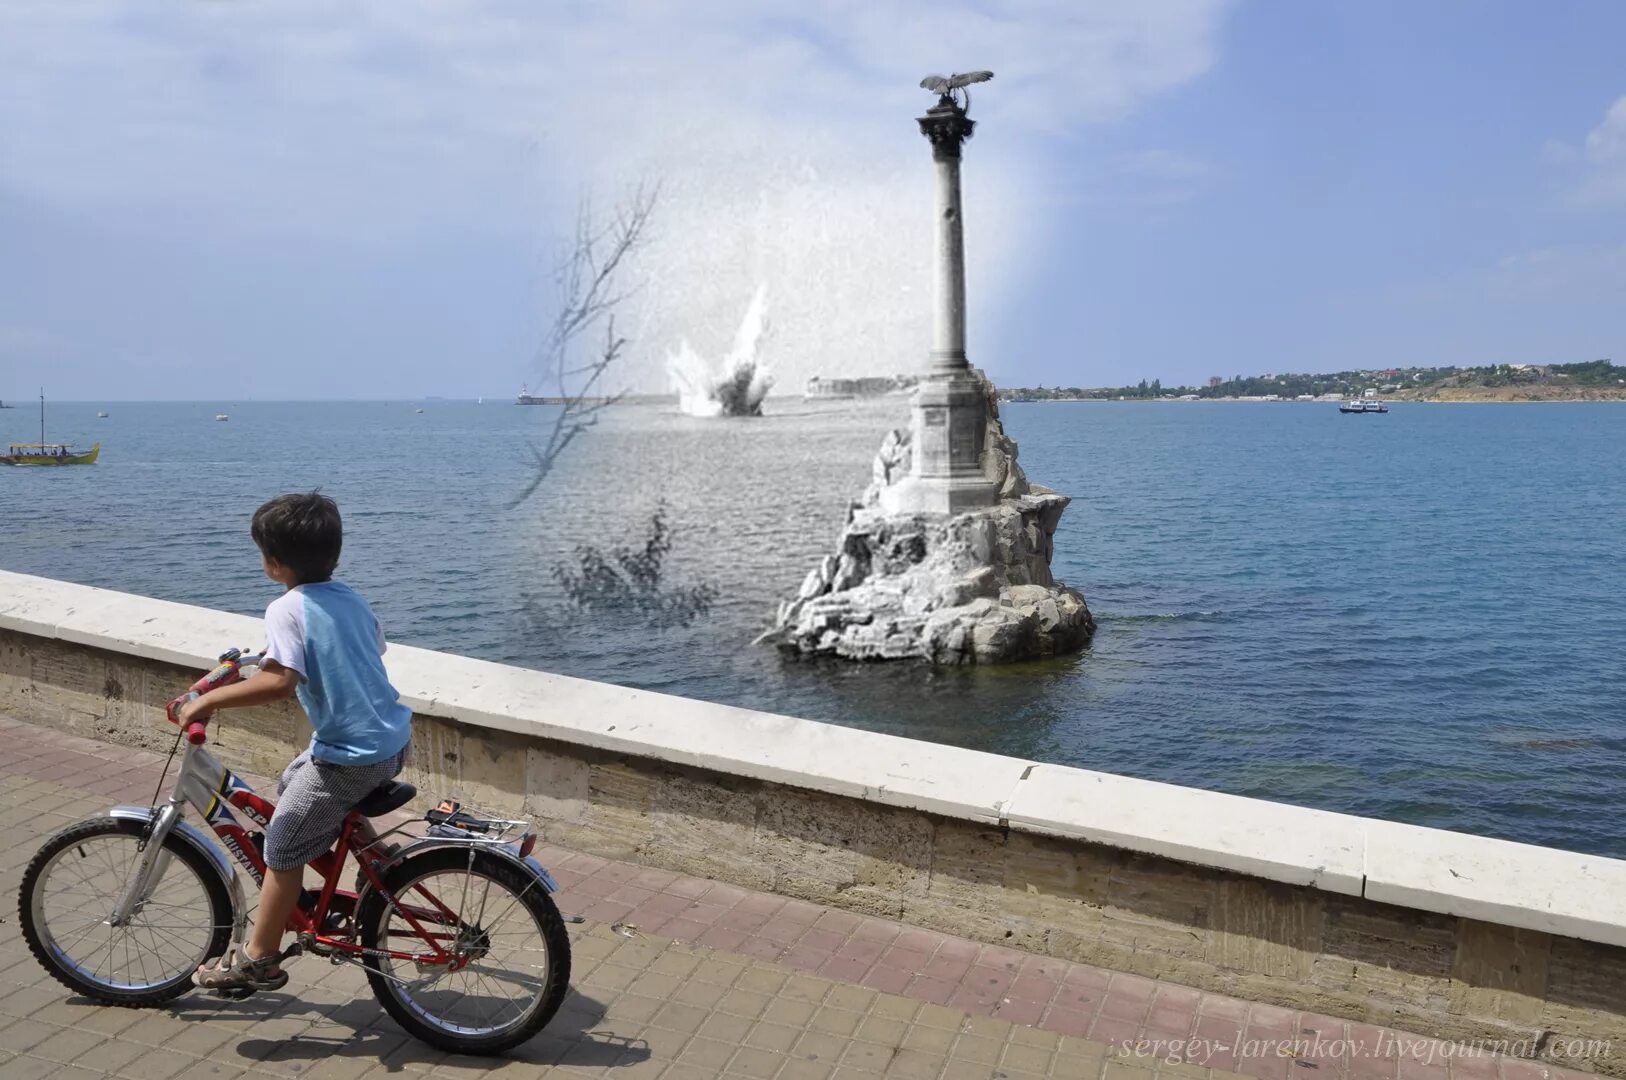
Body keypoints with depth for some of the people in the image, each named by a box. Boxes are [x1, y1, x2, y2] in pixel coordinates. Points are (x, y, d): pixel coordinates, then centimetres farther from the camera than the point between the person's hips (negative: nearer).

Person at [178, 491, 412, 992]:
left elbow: (280, 681, -30)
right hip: (392, 738, 8)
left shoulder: (287, 609, -15)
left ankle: (259, 961, 20)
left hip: (352, 755, -8)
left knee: (284, 847, 7)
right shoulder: (351, 598, 7)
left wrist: (210, 699, -19)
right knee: (293, 783, 30)